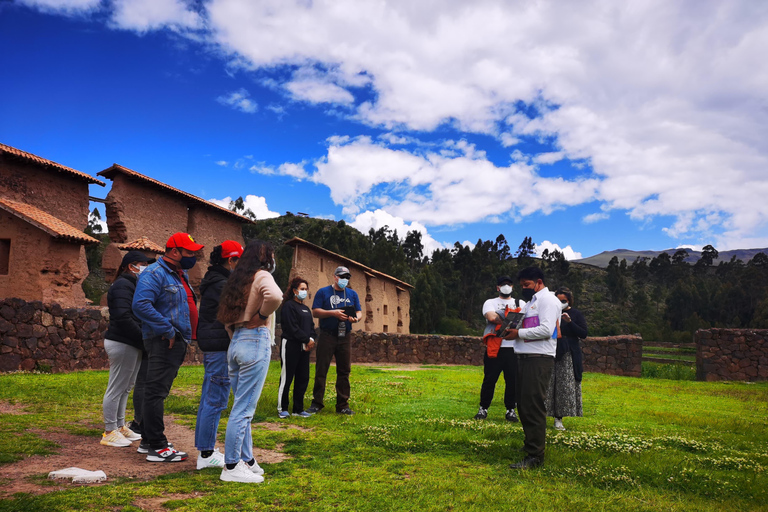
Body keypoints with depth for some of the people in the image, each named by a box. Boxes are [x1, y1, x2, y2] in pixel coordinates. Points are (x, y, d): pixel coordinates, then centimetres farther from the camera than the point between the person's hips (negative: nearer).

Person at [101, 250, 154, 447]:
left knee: (124, 388, 17)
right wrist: (143, 337, -20)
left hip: (132, 344, 10)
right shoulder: (122, 286, -13)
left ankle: (120, 427, 27)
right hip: (122, 344, -10)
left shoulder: (132, 284, 20)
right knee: (116, 388, -3)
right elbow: (123, 318, -23)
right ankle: (110, 432, 6)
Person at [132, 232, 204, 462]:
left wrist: (188, 334, 16)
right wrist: (167, 329, -23)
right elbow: (141, 305, -25)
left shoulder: (181, 275, 18)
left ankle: (148, 441, 26)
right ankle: (157, 447, -2)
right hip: (163, 342, -10)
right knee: (156, 391, -6)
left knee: (158, 391, 16)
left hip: (179, 341, 10)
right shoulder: (154, 274, -12)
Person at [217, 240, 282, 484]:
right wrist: (262, 315, -13)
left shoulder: (237, 280, 16)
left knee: (243, 408, 14)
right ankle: (231, 467, 3)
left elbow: (225, 316, 22)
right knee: (243, 409, -3)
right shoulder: (261, 276, -7)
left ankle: (247, 460, 23)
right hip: (256, 341, -8)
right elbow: (274, 296, -29)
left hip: (236, 343, 8)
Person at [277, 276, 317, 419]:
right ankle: (282, 408, 7)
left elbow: (311, 326, 15)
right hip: (291, 345, -8)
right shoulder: (289, 306, -7)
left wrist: (312, 339, -5)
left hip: (304, 348, 8)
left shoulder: (306, 308, 19)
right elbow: (292, 328, -16)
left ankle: (298, 409, 16)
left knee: (303, 378, 8)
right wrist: (307, 340, -13)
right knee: (287, 377, -2)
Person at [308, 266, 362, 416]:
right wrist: (333, 313, -16)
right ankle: (316, 403, 6)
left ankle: (343, 405, 11)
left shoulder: (352, 294, 16)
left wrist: (356, 318, -11)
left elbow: (359, 312, 12)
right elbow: (315, 312, -4)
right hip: (327, 336, -3)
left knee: (344, 371, 5)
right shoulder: (323, 292, 4)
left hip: (345, 337, 4)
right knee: (321, 370, -2)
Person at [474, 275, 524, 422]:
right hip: (494, 348, -1)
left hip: (514, 348, 2)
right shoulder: (490, 302, 10)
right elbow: (491, 317, -11)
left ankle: (510, 410, 15)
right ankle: (483, 409, 14)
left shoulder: (520, 303, 17)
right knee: (489, 379, 3)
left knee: (513, 381, 2)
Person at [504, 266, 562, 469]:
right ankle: (531, 444, 29)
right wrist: (511, 326, 5)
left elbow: (546, 330, -17)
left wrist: (519, 333, -12)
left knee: (533, 407, -11)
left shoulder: (548, 300, -5)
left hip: (539, 359, -9)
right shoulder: (530, 302, 23)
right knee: (523, 406, 15)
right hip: (524, 358, 10)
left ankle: (535, 456, -7)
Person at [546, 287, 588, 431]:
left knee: (565, 386, -2)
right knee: (547, 385, -2)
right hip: (551, 353, 0)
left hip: (568, 355, 0)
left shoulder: (576, 314, 5)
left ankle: (558, 418, 6)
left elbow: (584, 334, -3)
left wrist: (569, 322, -14)